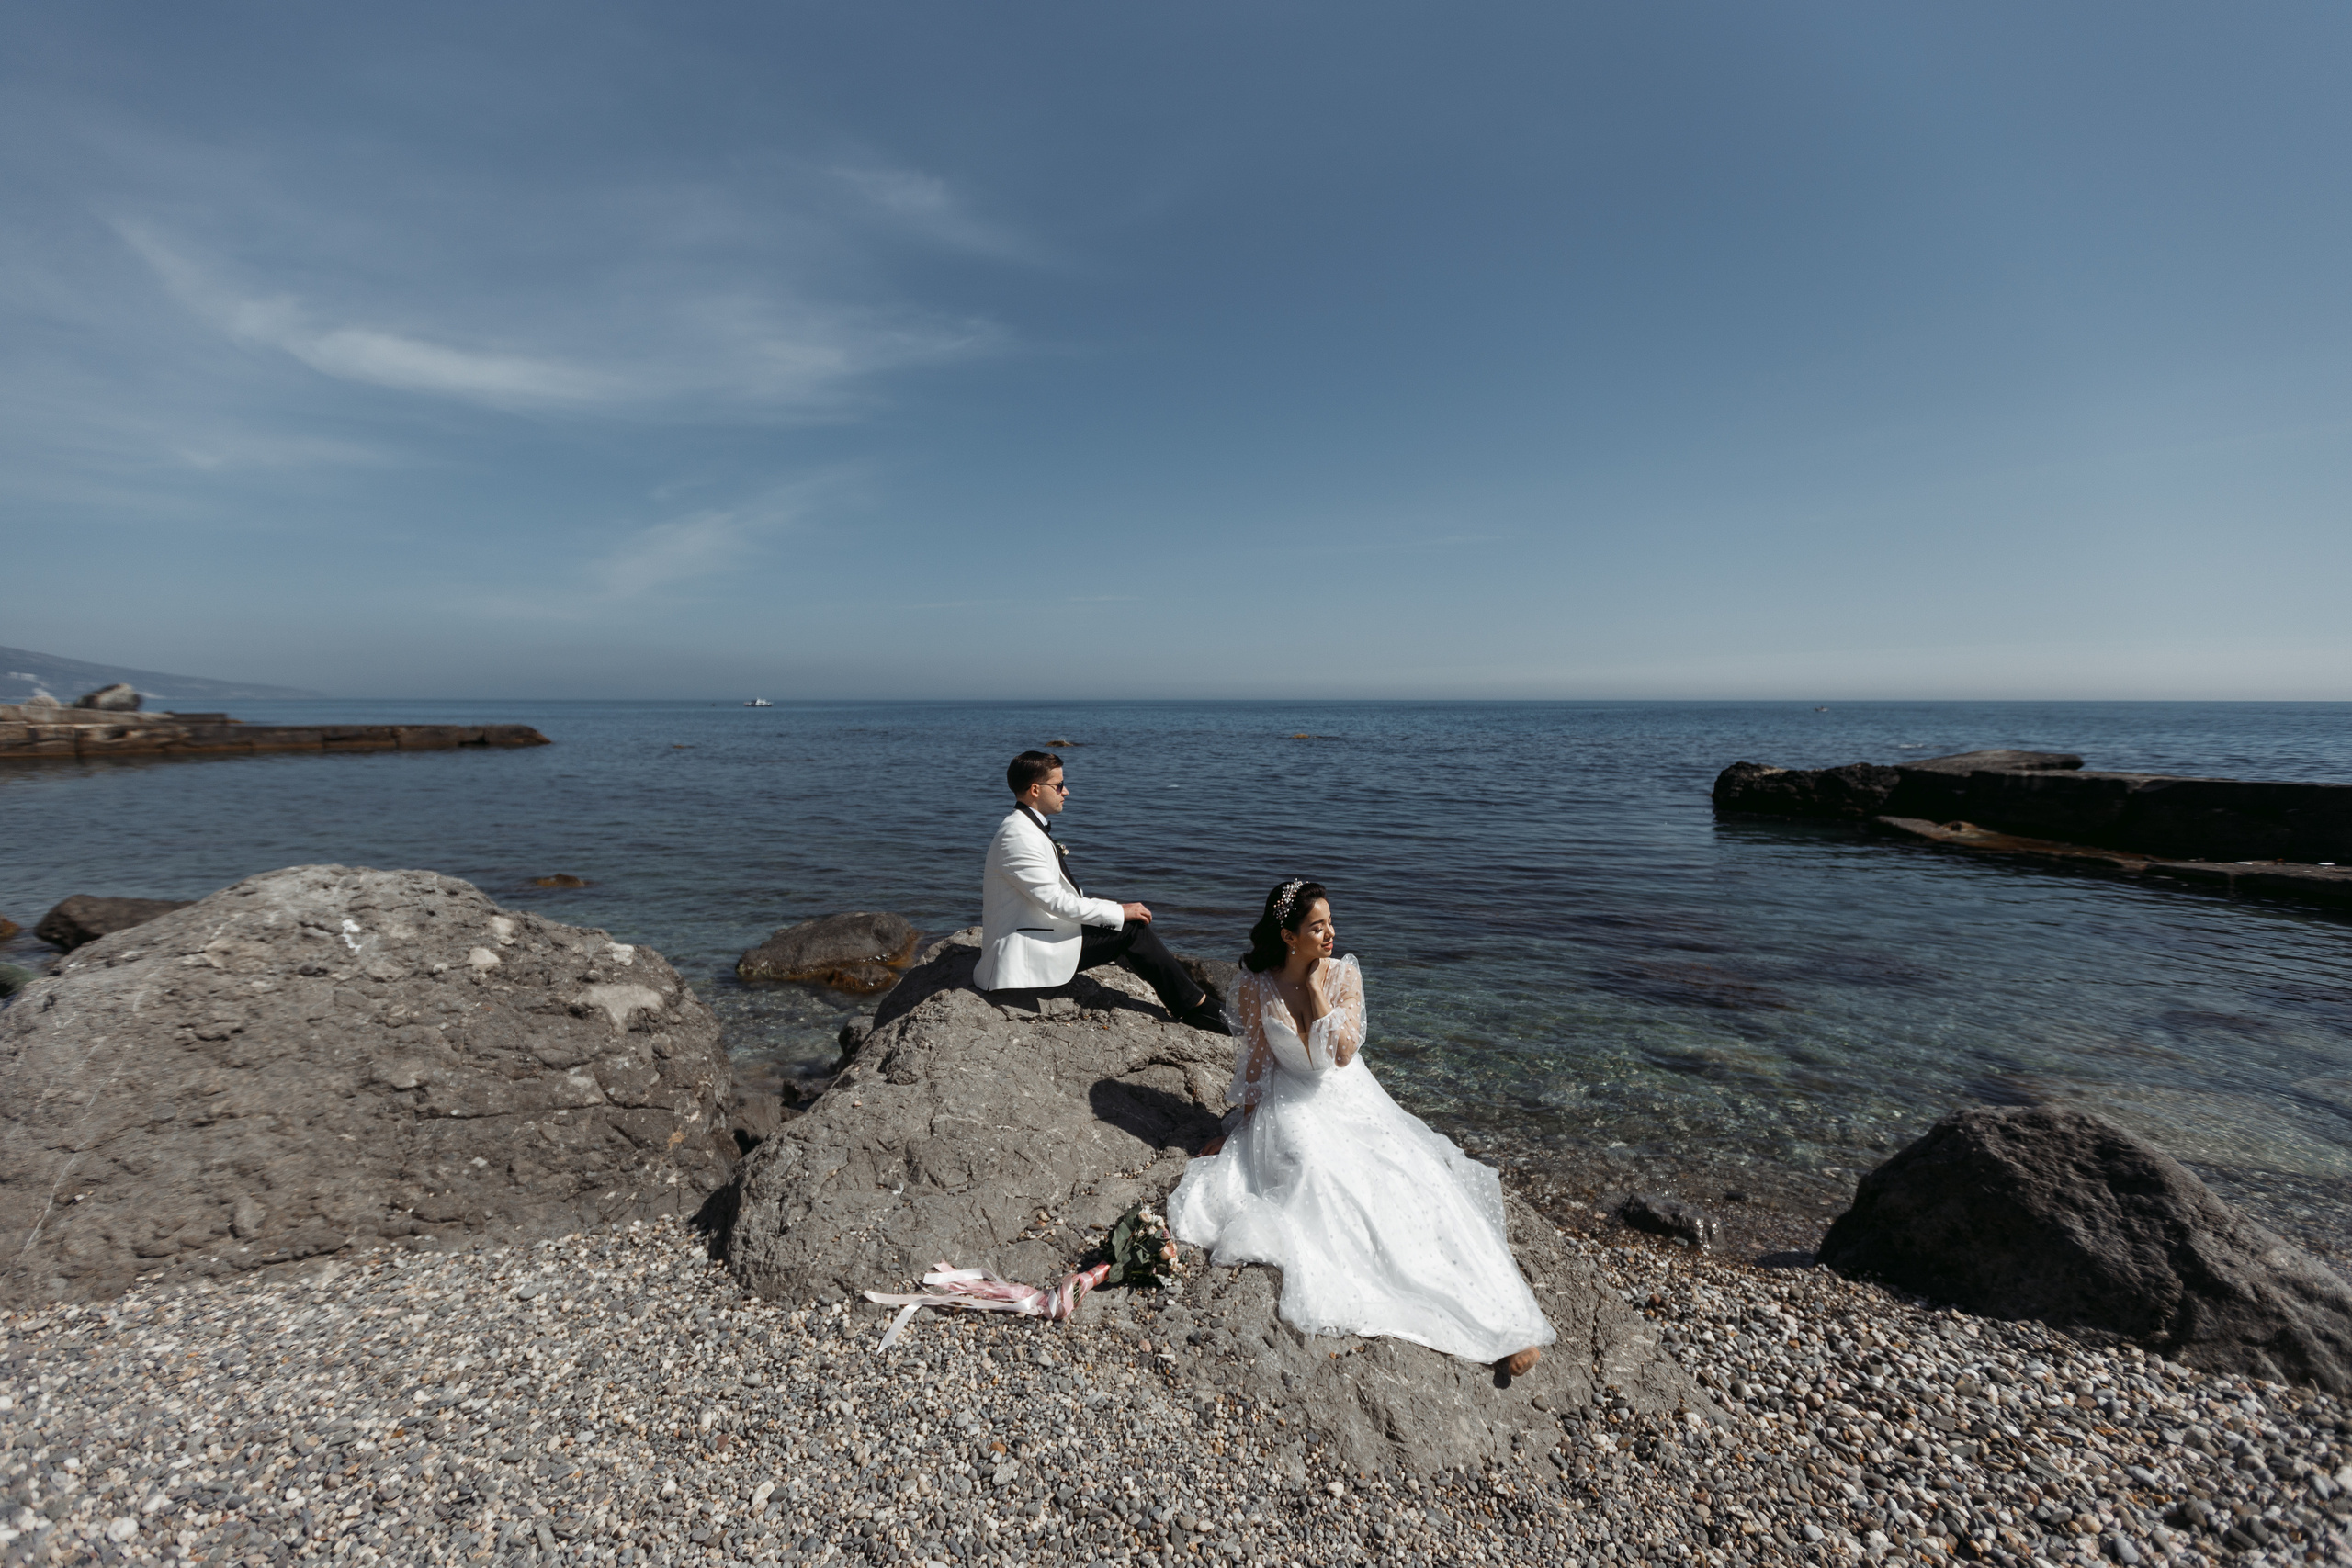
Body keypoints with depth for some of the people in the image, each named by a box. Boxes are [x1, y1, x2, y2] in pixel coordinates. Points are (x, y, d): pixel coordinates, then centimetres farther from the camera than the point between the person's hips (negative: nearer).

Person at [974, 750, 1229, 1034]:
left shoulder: (1029, 828, 14)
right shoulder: (1018, 835, -19)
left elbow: (1057, 893, 17)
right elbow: (1055, 900, -22)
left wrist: (1115, 908, 8)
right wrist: (1119, 912, -15)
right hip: (1025, 953, -10)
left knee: (1130, 922, 8)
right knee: (1132, 928, -12)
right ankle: (1194, 1005, -1)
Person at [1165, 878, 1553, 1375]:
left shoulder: (1343, 974, -7)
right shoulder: (1255, 987, -9)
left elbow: (1343, 1053, -19)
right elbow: (1254, 1065, 1)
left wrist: (1315, 987, -19)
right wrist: (1248, 1130, 3)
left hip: (1352, 1100, 0)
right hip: (1292, 1107, 0)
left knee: (1415, 1183, -17)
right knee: (1315, 1172, -32)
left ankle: (1502, 1320, -19)